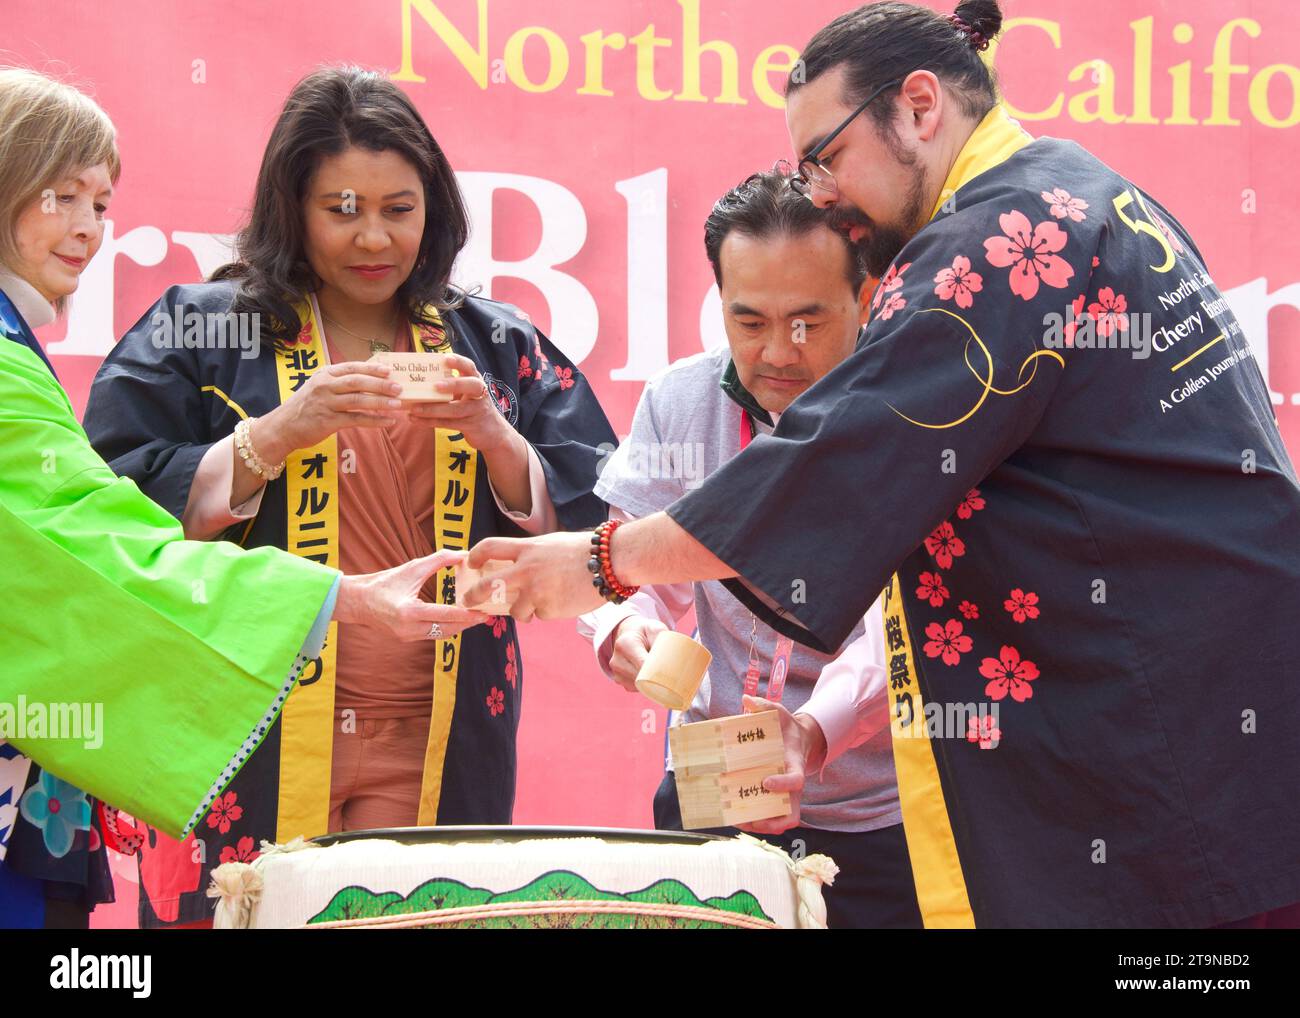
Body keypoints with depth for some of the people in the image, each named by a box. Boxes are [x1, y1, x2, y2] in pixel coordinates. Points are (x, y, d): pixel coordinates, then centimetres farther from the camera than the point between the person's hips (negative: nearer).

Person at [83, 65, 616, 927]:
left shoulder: (497, 349, 12)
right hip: (253, 747, -2)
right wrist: (274, 435, -15)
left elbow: (588, 525, 6)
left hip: (436, 754, 2)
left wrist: (494, 437, -10)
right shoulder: (199, 332, 5)